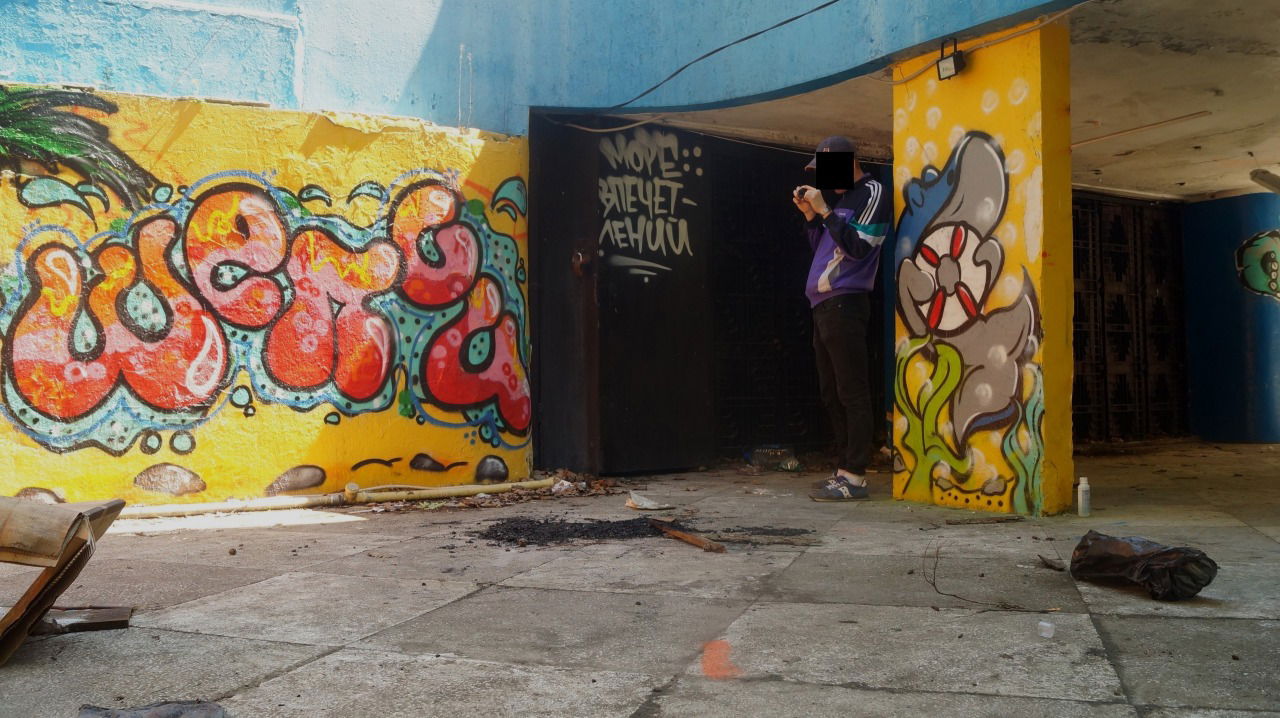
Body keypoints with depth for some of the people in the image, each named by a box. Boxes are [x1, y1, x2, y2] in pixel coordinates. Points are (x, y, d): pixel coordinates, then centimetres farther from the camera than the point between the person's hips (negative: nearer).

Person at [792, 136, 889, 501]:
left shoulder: (872, 193, -2)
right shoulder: (837, 197, 22)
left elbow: (857, 247, -12)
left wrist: (824, 210, -11)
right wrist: (809, 214, 12)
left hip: (845, 303, -9)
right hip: (823, 305, 9)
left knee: (851, 393, -8)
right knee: (831, 394, 10)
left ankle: (855, 476, -6)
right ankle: (843, 469, 16)